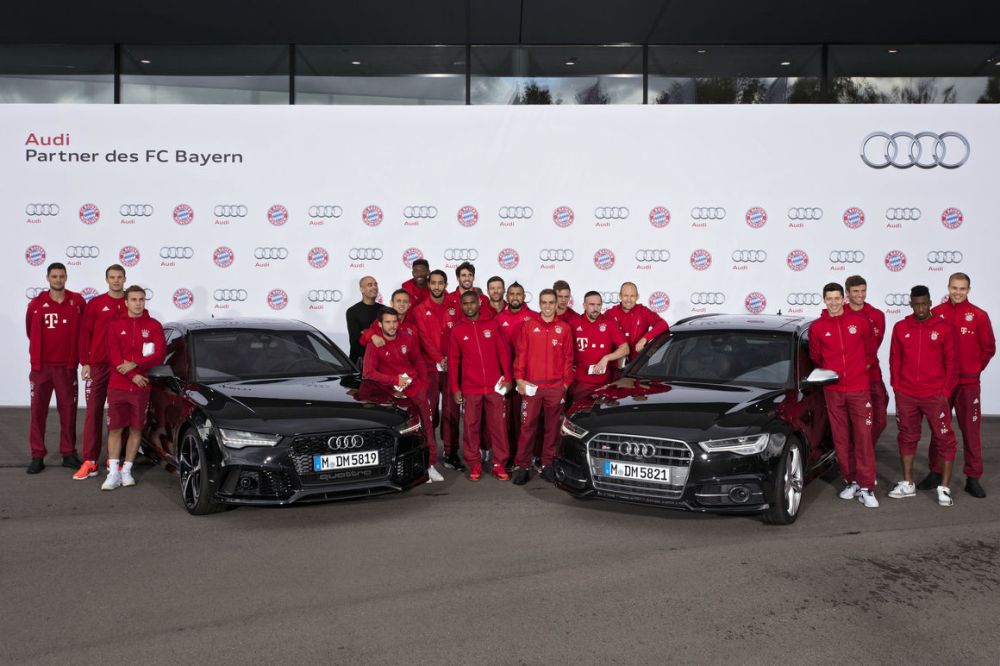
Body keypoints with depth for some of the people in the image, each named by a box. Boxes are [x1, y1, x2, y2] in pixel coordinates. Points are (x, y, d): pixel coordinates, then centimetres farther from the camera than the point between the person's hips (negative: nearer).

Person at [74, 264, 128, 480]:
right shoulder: (95, 304, 5)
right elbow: (85, 333, 4)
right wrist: (85, 363, -2)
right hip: (97, 365, -1)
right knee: (93, 412, -1)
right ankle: (90, 462, -1)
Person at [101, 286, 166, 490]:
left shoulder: (153, 326, 4)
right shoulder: (115, 326, 5)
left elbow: (160, 355, -6)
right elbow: (114, 356, -4)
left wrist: (134, 364, -15)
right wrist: (133, 376, -15)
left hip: (141, 388, 0)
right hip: (117, 386, 0)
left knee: (136, 429, 5)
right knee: (115, 429, -1)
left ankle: (126, 470, 15)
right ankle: (113, 473, 3)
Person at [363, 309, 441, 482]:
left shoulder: (405, 341, 6)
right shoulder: (375, 345, -8)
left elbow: (418, 360, 21)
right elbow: (368, 373, -15)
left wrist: (424, 382, 10)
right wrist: (395, 380, -17)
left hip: (418, 390, 5)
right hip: (398, 394, -5)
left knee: (427, 427, 8)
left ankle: (430, 465, 19)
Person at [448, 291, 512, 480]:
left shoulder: (492, 325, 6)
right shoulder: (457, 330, 6)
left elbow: (503, 352, 6)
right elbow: (453, 361, 6)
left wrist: (507, 377, 0)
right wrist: (455, 388, 1)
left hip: (494, 386, 0)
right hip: (470, 388, 0)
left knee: (498, 425, 0)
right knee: (471, 427, 2)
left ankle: (499, 464, 8)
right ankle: (474, 465, 11)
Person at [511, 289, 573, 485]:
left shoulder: (564, 329, 8)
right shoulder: (528, 327, 7)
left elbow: (568, 357, 8)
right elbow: (520, 354, 4)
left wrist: (566, 382, 3)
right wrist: (519, 378, -4)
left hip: (556, 387, 1)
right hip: (531, 386, -1)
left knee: (552, 426, 5)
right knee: (528, 426, -2)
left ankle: (548, 465, 14)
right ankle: (522, 466, 3)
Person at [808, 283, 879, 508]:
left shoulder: (859, 321, 1)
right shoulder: (817, 327, 2)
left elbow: (870, 350, 13)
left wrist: (863, 367, 9)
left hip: (859, 388, -1)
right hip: (833, 390, 1)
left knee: (863, 436, -5)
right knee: (841, 438, 5)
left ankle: (866, 487, -2)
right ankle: (850, 481, 17)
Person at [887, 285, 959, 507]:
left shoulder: (943, 328, -2)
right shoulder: (900, 328, 4)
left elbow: (951, 362, 1)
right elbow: (895, 360, 9)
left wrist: (946, 390, -3)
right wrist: (896, 387, 4)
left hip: (935, 395, -2)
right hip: (906, 396, 3)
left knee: (944, 439, -1)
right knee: (907, 438, 11)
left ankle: (944, 487, 7)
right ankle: (907, 484, 22)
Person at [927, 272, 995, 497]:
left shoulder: (979, 316, -2)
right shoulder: (936, 314, 0)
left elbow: (988, 348, 4)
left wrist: (975, 369, 3)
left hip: (968, 383, -1)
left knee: (970, 429, 1)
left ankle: (973, 478, 10)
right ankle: (936, 473, 21)